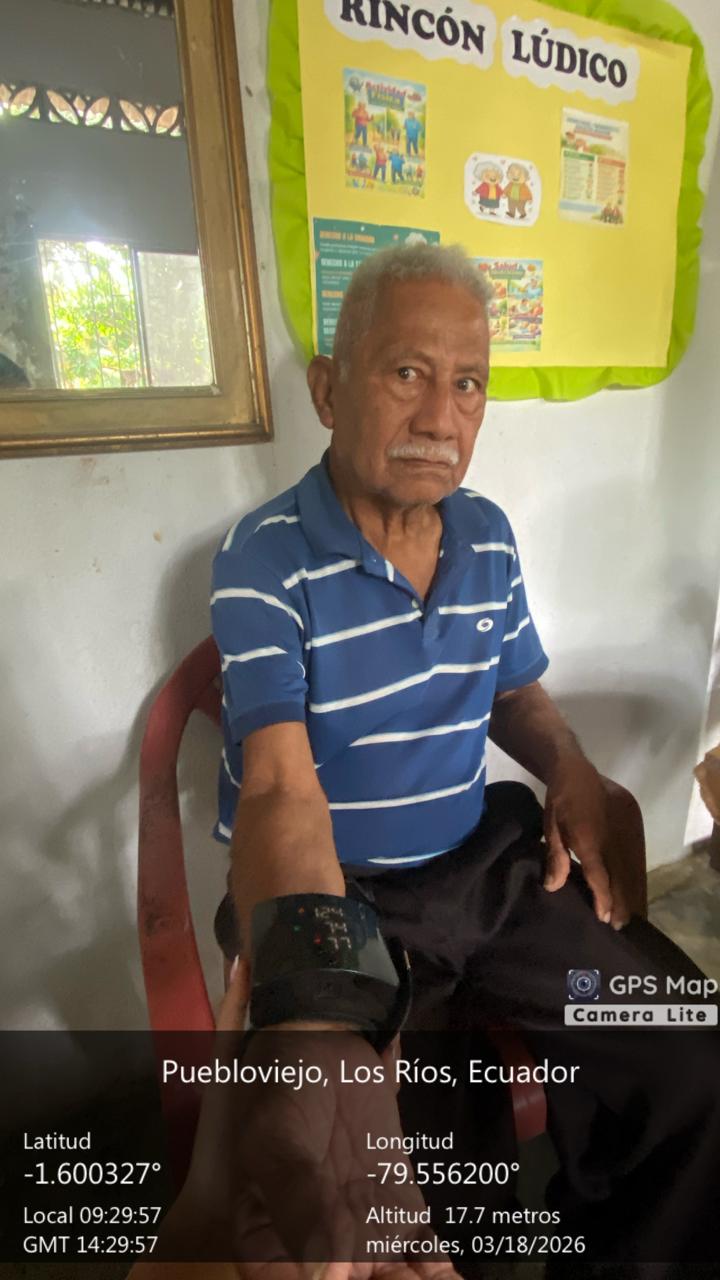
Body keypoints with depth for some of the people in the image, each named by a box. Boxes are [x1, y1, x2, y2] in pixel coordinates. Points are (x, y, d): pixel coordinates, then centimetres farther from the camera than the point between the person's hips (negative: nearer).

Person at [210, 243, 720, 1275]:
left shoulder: (490, 536, 4)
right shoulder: (265, 562, -14)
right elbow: (280, 791, -23)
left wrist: (575, 774, -4)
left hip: (490, 862, 5)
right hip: (338, 891, -4)